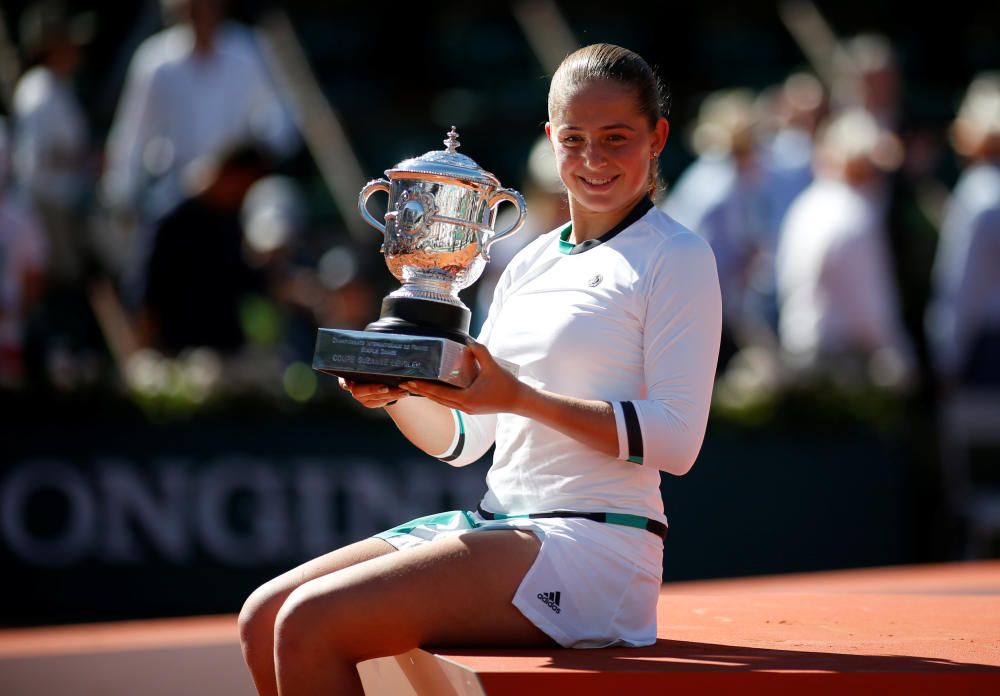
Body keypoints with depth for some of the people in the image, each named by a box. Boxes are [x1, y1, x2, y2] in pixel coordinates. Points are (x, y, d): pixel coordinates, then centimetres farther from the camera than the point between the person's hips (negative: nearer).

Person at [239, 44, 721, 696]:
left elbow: (678, 439, -13)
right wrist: (393, 391, -3)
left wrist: (520, 397, -21)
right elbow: (463, 439, 18)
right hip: (496, 524, 8)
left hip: (593, 549, -8)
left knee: (311, 626, -21)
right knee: (264, 619, -4)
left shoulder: (677, 257, -3)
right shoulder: (531, 262, 18)